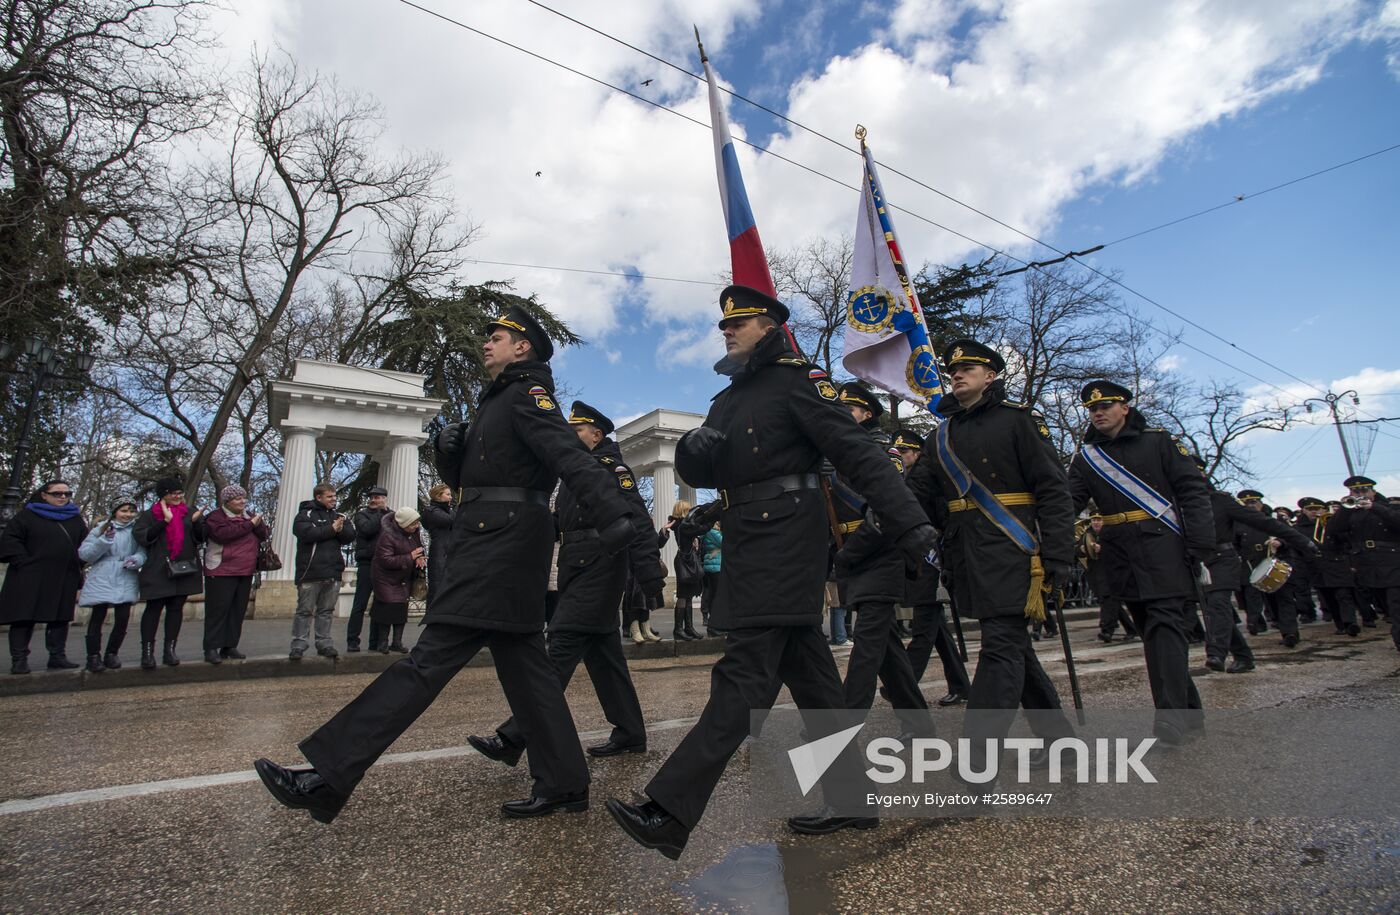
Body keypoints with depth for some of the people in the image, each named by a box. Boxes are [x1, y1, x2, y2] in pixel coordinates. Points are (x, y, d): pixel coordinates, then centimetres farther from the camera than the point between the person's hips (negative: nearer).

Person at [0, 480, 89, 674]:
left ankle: (57, 657, 12)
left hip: (64, 579, 4)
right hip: (30, 578, -4)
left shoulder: (75, 519, 14)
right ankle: (19, 660, 3)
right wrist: (24, 562, -12)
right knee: (25, 618, -3)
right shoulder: (27, 515, 3)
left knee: (60, 618, 6)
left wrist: (77, 565, 4)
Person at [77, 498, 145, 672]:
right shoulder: (101, 529, 5)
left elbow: (144, 552, 0)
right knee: (97, 618, -2)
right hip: (101, 581, -1)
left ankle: (111, 654, 14)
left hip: (126, 582, 1)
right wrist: (104, 541, -17)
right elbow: (84, 554, -2)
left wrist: (137, 559, -22)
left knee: (123, 618, -2)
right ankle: (94, 656, 10)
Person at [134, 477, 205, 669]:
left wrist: (196, 522, -14)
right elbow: (142, 537, -10)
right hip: (158, 571, -3)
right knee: (154, 608, -2)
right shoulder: (149, 515, 4)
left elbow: (201, 537, 5)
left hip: (185, 568, 3)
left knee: (176, 608, 6)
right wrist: (165, 521, -18)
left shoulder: (191, 512, 11)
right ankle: (147, 651, 3)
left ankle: (170, 650, 11)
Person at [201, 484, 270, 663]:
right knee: (218, 610, -6)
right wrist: (249, 525, -16)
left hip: (245, 572, 6)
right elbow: (222, 533, -22)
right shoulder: (215, 517, -3)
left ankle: (230, 647, 15)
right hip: (221, 573, -6)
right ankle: (211, 649, -2)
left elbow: (265, 535, 8)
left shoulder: (249, 517, 17)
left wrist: (259, 524, -12)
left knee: (238, 611, 8)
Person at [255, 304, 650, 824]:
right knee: (523, 665, 10)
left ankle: (328, 778, -7)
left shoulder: (528, 396, -5)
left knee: (431, 658, -10)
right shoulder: (497, 402, 24)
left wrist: (613, 513, -38)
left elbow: (570, 456, -24)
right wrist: (450, 449, 3)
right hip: (495, 542, 11)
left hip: (504, 542, -11)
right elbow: (465, 478, 26)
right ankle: (564, 785, 17)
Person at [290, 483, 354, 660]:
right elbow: (306, 533, -18)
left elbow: (350, 534, 8)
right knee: (305, 610, 0)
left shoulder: (337, 515, 17)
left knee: (326, 611, 9)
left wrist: (340, 529, -13)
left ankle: (324, 644, 14)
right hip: (310, 572, -5)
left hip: (333, 572, 5)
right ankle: (298, 645, 6)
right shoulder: (306, 514, 0)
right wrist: (332, 529, -10)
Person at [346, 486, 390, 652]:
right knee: (360, 605, -2)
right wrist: (381, 514, -7)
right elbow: (367, 529, -14)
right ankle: (352, 641, 4)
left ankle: (375, 642, 13)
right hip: (367, 564, -3)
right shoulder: (362, 514, 6)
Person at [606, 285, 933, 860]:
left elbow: (858, 454, -13)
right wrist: (694, 451, -6)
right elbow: (700, 473, 19)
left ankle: (671, 814, -7)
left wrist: (911, 527, -19)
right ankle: (851, 799, 25)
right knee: (807, 671, 13)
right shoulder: (730, 399, 20)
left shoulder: (797, 379, -4)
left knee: (744, 673, -9)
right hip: (751, 547, 9)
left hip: (783, 542, -9)